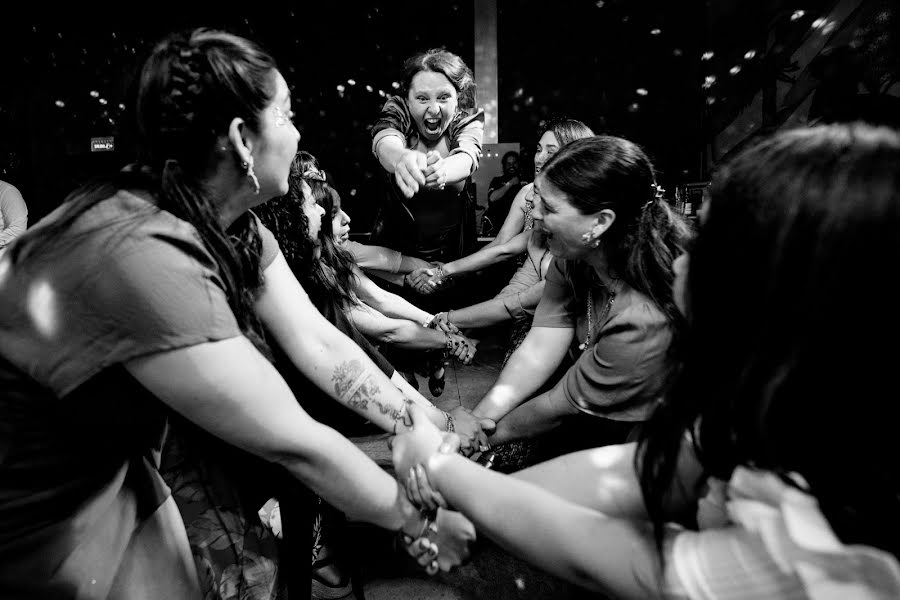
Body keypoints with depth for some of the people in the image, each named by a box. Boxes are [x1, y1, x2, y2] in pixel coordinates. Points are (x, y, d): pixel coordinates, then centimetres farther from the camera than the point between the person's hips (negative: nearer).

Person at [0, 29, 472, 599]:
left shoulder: (233, 225, -8)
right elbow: (292, 442, -31)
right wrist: (420, 518, -20)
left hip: (122, 472, 7)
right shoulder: (139, 255, -34)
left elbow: (320, 344, -8)